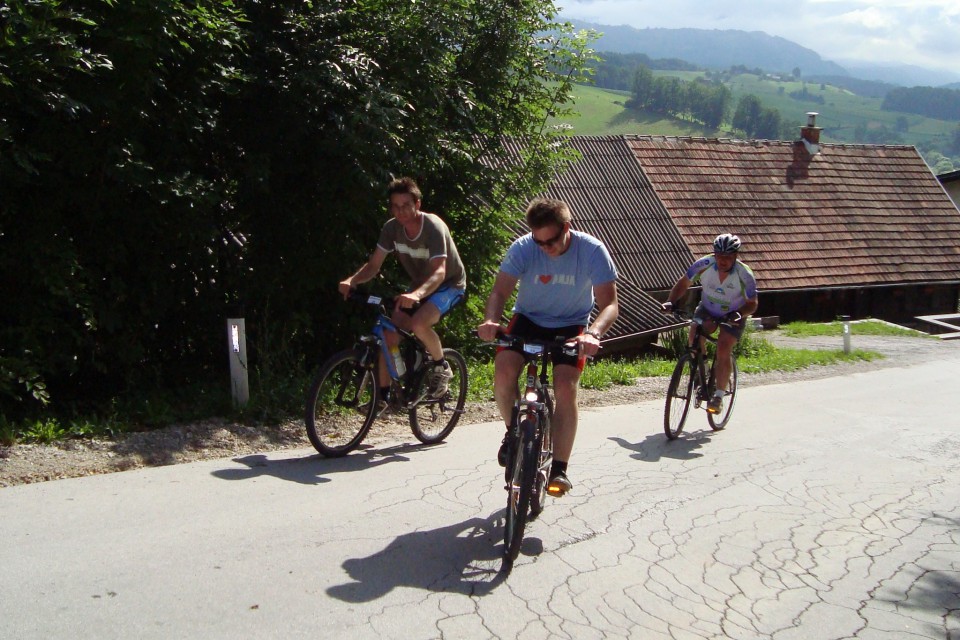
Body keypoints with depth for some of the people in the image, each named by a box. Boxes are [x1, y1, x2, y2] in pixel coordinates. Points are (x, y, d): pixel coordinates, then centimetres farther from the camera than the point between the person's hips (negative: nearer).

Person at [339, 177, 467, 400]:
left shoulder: (433, 227, -28)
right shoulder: (392, 228, -11)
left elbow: (439, 272, -39)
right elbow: (373, 265, -10)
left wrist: (416, 294, -58)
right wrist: (351, 280, -31)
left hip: (449, 284, -6)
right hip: (419, 286, 6)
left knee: (419, 324, -32)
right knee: (389, 332, -9)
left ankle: (441, 367, -6)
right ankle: (383, 393, 4)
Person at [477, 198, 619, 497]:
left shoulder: (592, 251, -23)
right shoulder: (522, 248, -20)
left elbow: (610, 304, -26)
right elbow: (500, 292, -24)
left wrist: (593, 333, -47)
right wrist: (490, 320, -47)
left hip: (571, 326, -1)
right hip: (528, 319, 1)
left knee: (566, 388, -22)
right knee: (504, 369, -25)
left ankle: (559, 468, -8)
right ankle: (513, 431, 3)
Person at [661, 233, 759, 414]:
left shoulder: (744, 275, -25)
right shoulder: (704, 265, -22)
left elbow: (752, 303, -16)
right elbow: (683, 283, -11)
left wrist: (739, 313, -37)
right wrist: (671, 302, -27)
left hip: (733, 316, -2)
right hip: (707, 310, 3)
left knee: (723, 349, -20)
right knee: (694, 333, -24)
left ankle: (718, 397, -8)